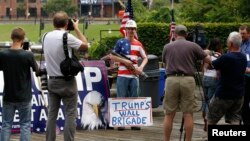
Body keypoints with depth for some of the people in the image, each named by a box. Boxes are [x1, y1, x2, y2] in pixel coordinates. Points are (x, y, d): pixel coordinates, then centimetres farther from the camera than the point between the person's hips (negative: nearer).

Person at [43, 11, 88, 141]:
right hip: (67, 81, -6)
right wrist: (76, 29, 6)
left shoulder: (46, 37, 3)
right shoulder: (67, 37, -15)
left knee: (52, 114, 9)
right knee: (70, 114, -1)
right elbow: (85, 46, -2)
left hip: (52, 80, 6)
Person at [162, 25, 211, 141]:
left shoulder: (167, 47, 9)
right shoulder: (193, 46, 3)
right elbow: (208, 60, 5)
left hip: (171, 80, 1)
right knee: (188, 114, 3)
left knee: (169, 114, 6)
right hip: (188, 80, -1)